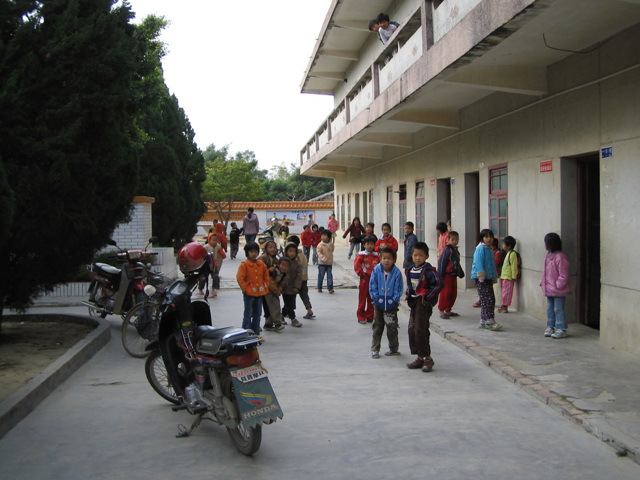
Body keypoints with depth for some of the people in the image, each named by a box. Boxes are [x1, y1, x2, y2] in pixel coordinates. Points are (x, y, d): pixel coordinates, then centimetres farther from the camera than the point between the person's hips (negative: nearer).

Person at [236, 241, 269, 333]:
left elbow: (266, 276, 17)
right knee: (248, 314, -2)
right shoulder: (244, 265, -9)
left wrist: (265, 286, 7)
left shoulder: (261, 265, 8)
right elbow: (240, 278, -12)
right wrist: (245, 288, -13)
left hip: (259, 293, 6)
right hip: (249, 294, -6)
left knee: (257, 314, 13)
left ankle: (256, 333, 22)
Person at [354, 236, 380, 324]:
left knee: (372, 300, 10)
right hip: (365, 280, -4)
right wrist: (361, 273, -12)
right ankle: (361, 317, 9)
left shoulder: (376, 256, 7)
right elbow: (356, 265, -10)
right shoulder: (361, 255, -4)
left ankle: (369, 316, 20)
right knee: (362, 299, 2)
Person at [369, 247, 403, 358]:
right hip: (378, 304, 1)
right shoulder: (376, 270, -10)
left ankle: (394, 349, 23)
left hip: (392, 305, -1)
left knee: (392, 328, 8)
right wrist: (376, 298, -10)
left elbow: (398, 289, -7)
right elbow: (372, 286, -4)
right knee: (377, 328, 10)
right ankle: (375, 350, 18)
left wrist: (394, 300, -13)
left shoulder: (397, 272, -12)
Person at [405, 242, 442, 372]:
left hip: (424, 304, -8)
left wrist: (428, 297, -16)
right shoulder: (411, 270, 11)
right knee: (412, 331, 9)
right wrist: (409, 295, 12)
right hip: (414, 302, 8)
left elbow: (439, 284, -18)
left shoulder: (428, 270, -13)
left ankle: (427, 359, 2)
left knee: (420, 331, -10)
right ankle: (420, 358, 20)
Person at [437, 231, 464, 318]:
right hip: (447, 275, -9)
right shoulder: (447, 250, -11)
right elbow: (442, 263, -14)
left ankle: (448, 310, 20)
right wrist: (440, 275, -17)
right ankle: (441, 311, 1)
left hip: (454, 275, 9)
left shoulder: (456, 250, 15)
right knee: (445, 293, -6)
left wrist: (460, 273, 28)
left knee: (453, 293, 11)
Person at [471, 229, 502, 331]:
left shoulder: (490, 249, 17)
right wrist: (481, 276, -22)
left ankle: (483, 322, 16)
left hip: (489, 278, 10)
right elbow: (478, 262, -18)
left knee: (491, 300, 10)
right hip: (482, 280, -10)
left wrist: (495, 276, 22)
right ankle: (489, 321, -13)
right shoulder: (481, 248, -11)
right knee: (487, 300, -12)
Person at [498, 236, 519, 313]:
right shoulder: (507, 253, 17)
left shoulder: (512, 254, -14)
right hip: (504, 276, 10)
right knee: (504, 292, 12)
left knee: (507, 292, -5)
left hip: (509, 277, -10)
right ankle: (504, 306, 17)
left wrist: (514, 276, -18)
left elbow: (514, 266, -16)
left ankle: (505, 306, -2)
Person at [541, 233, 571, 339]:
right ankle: (550, 327, 23)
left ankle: (561, 329, 5)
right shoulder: (548, 255, 10)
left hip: (558, 290, -9)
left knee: (558, 309, -2)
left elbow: (563, 275, -17)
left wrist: (558, 285, -17)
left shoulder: (560, 257, -18)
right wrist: (542, 282, 12)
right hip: (549, 289, 9)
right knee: (550, 309, 14)